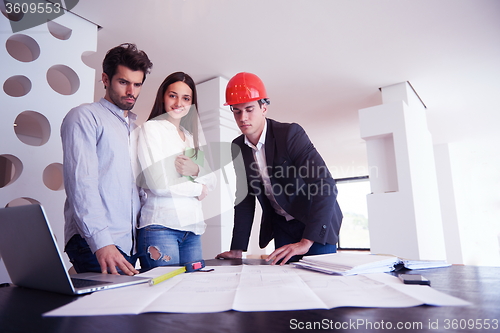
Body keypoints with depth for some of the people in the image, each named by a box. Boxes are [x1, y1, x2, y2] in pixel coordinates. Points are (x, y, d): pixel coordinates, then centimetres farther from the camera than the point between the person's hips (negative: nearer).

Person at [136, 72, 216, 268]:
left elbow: (211, 182, 11)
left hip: (192, 228, 6)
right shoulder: (151, 128, -2)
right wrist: (198, 188, -1)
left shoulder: (191, 137, 18)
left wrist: (196, 171, -10)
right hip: (161, 226, -6)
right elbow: (158, 184, -14)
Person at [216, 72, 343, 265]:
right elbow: (245, 199, 2)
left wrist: (305, 242, -34)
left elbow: (327, 186, -29)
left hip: (315, 223, -4)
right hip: (282, 226, 5)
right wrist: (237, 249, -2)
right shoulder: (237, 148, -4)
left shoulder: (291, 134, -22)